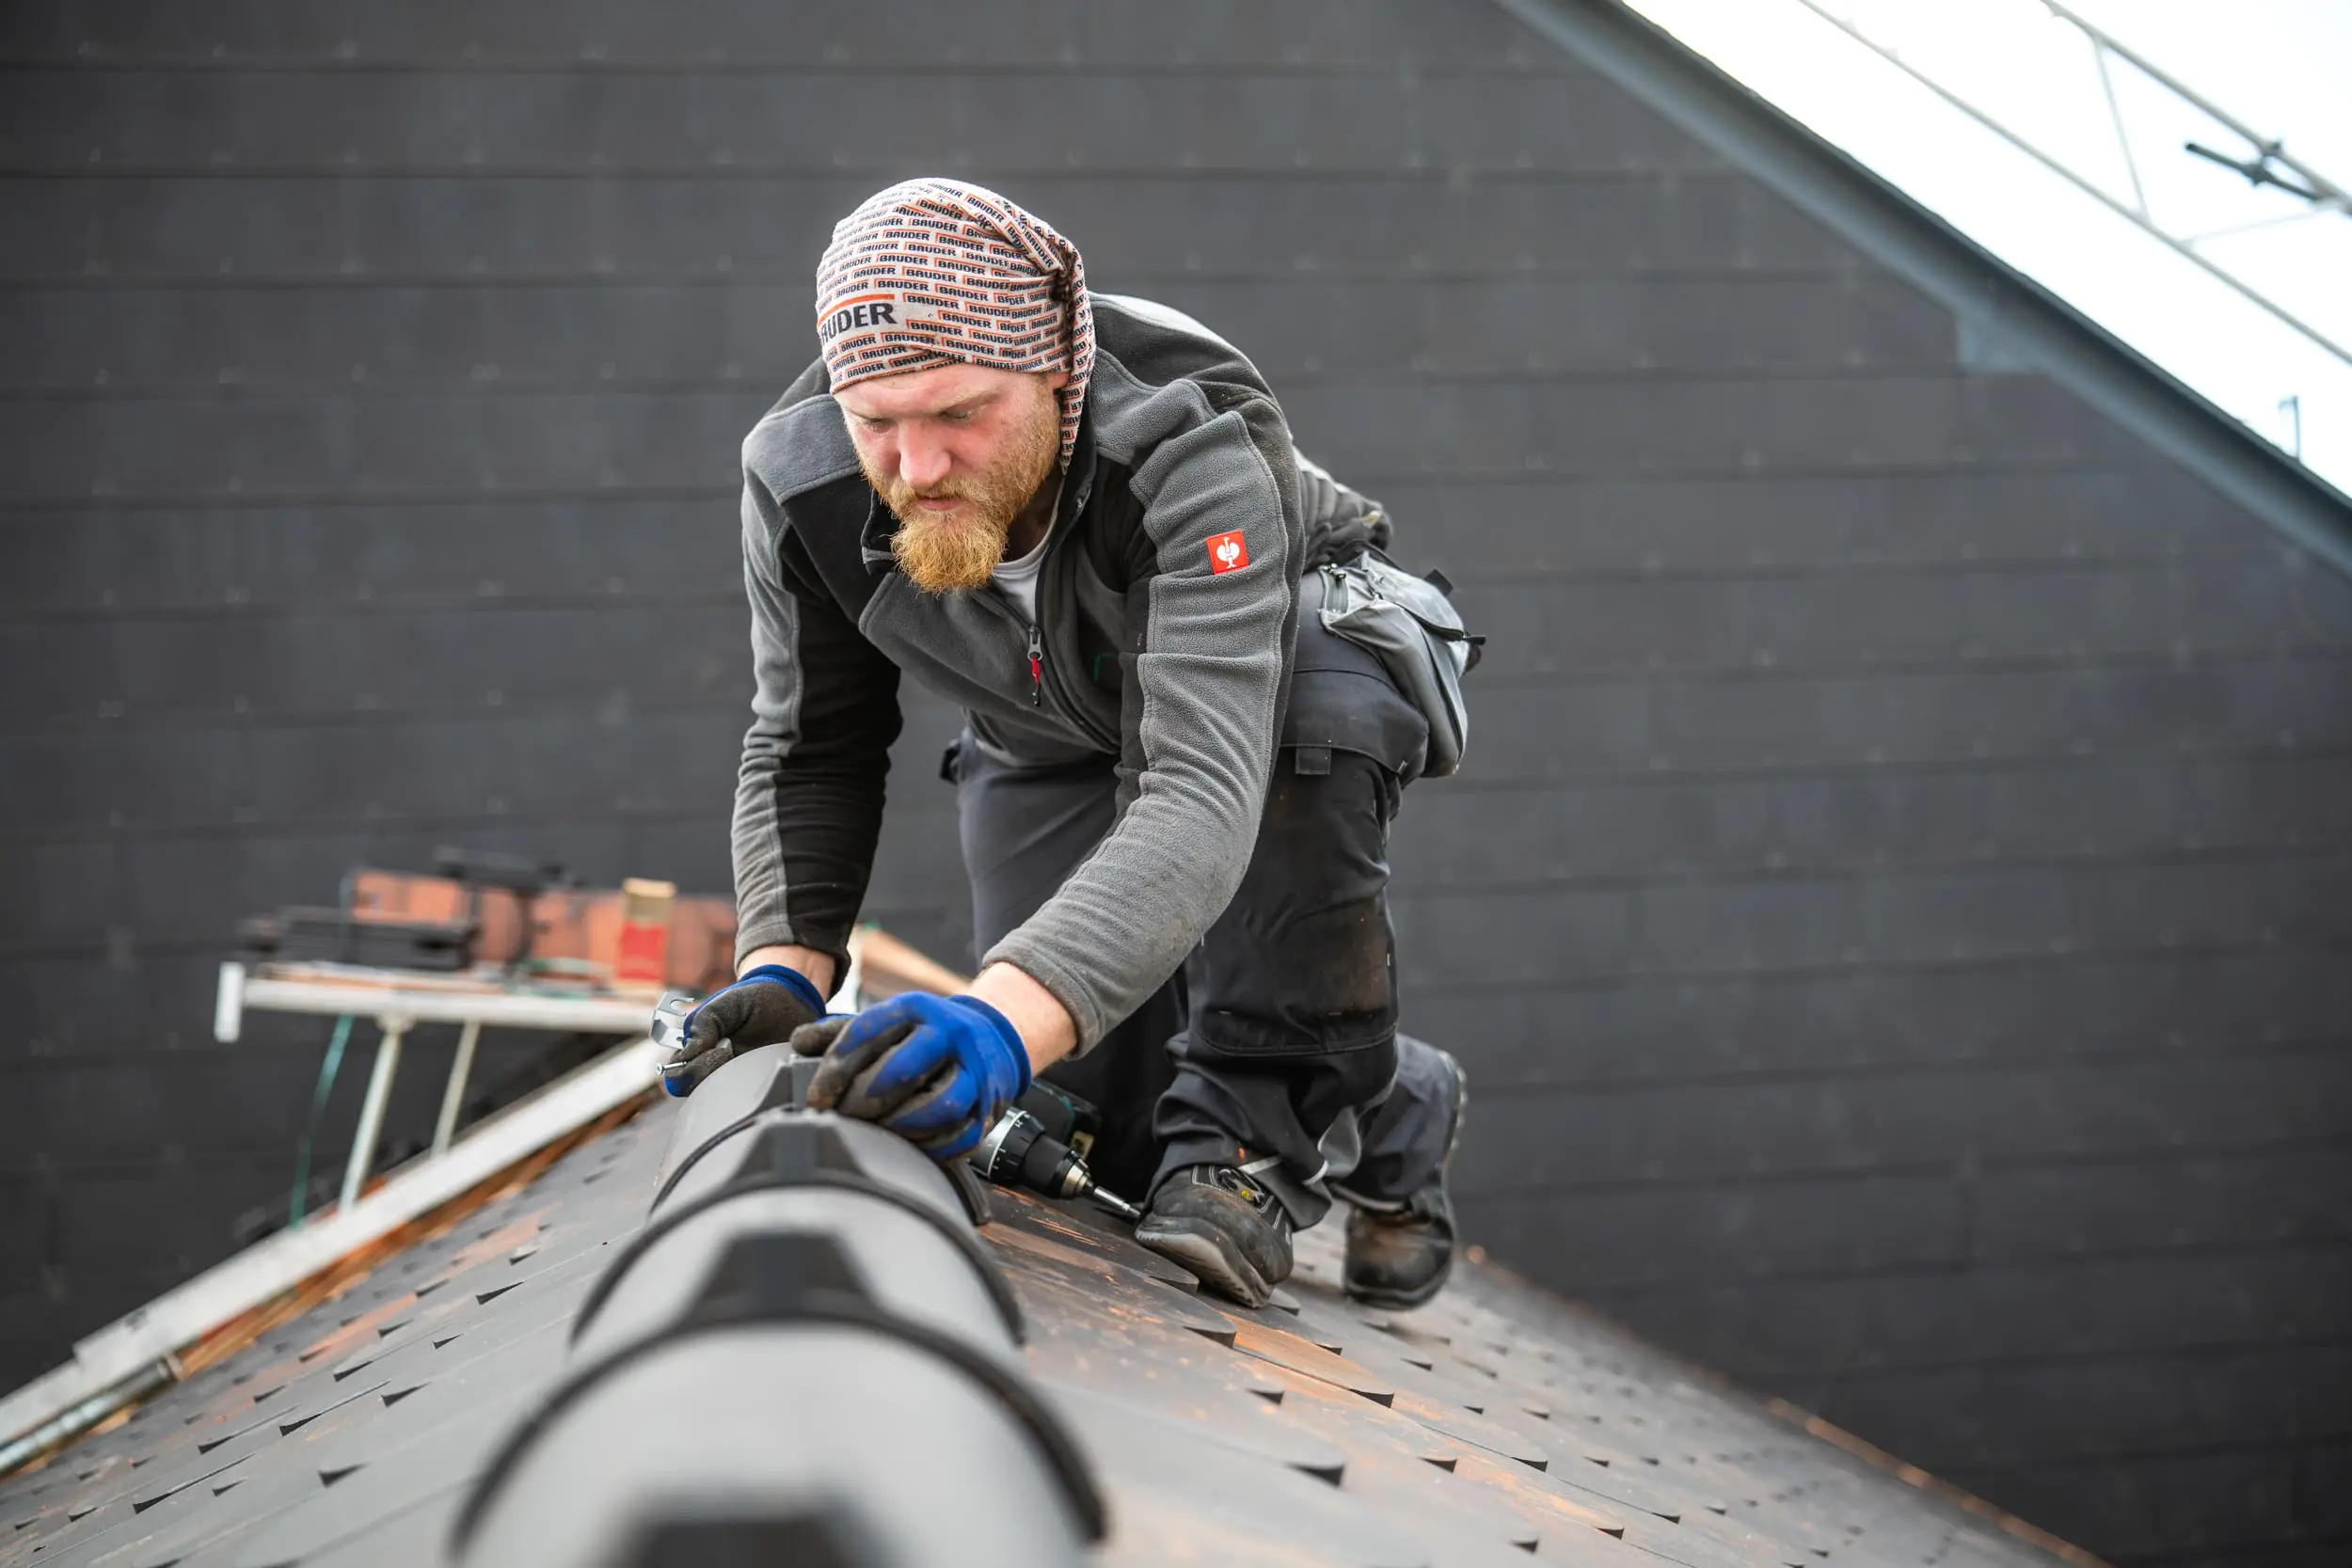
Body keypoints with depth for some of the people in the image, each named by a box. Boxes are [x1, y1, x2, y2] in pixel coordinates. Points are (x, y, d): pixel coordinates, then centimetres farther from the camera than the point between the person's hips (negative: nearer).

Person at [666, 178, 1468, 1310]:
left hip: (1274, 651, -4)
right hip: (1048, 740, 4)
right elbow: (810, 749, -13)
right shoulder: (799, 480, -28)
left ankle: (1251, 1127, -24)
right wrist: (782, 968, -32)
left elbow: (1203, 790, -55)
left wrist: (1008, 1017, -70)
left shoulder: (1189, 444, -44)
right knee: (1108, 1137, -9)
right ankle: (1395, 1109, 20)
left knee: (1316, 710, -42)